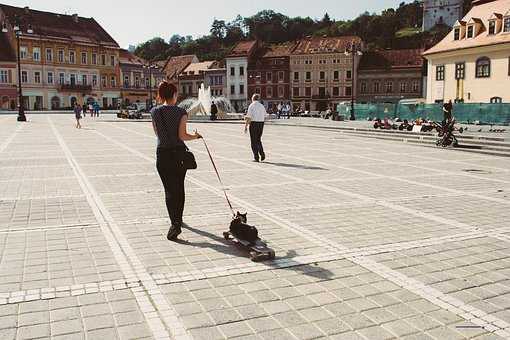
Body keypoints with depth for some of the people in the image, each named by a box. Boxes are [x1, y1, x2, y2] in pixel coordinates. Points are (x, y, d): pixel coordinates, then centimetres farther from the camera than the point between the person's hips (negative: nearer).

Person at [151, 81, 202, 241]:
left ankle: (175, 224, -14)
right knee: (179, 187, 17)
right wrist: (195, 136, 4)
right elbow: (182, 136, -13)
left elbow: (157, 133, 8)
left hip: (162, 154, 1)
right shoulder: (181, 112, -8)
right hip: (179, 153, 0)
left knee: (170, 190, 1)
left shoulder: (155, 112, -1)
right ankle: (178, 219, 30)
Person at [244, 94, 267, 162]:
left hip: (253, 123, -5)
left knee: (254, 141, 4)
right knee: (258, 140, 18)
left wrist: (246, 126, -9)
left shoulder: (251, 106, -8)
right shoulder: (262, 106, 7)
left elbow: (249, 117, -14)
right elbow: (265, 117, 10)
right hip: (261, 123, 5)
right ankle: (262, 155, 6)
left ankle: (256, 157, 4)